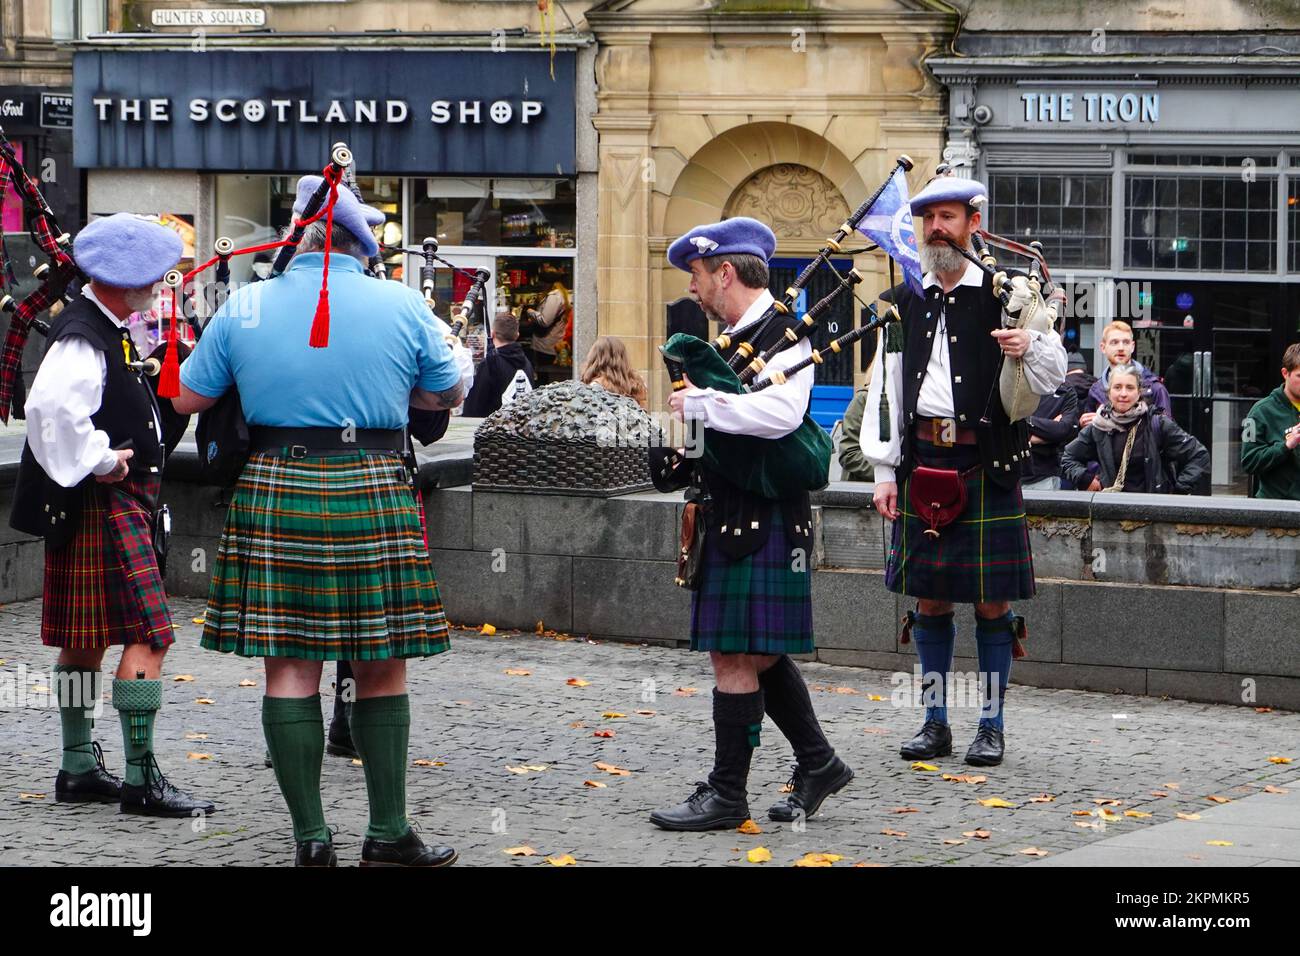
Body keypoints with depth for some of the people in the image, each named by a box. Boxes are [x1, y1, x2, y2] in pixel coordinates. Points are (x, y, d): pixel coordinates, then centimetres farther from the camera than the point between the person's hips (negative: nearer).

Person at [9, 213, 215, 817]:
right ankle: (141, 778, -12)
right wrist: (99, 462, -23)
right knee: (148, 634, -13)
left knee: (88, 641, 14)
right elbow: (52, 409, -33)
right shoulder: (82, 339, -18)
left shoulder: (109, 331, 15)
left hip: (121, 502, 11)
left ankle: (79, 768, 21)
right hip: (103, 503, -11)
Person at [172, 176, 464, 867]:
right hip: (373, 494, -1)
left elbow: (188, 398, 11)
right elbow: (448, 395, 14)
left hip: (276, 494, 1)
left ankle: (310, 837, 4)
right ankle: (388, 832, 11)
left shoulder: (244, 307, 1)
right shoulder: (401, 306, 0)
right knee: (381, 669, 8)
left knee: (290, 667, 4)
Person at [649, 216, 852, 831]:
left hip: (760, 521, -10)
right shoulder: (737, 336, 16)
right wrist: (681, 459, 6)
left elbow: (779, 413, -30)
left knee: (736, 656, -6)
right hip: (732, 518, 10)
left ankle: (728, 793, -1)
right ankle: (817, 762, 25)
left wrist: (698, 404, -21)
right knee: (755, 654, 15)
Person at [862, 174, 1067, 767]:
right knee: (929, 598, 7)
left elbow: (1051, 378, 0)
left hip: (986, 467, -3)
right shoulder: (906, 303, 11)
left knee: (990, 601, 0)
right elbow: (886, 389, 12)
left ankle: (992, 726, 8)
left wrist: (1028, 349, -23)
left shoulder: (1007, 294, 1)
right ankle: (935, 723, 16)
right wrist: (884, 471, 6)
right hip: (922, 466, 4)